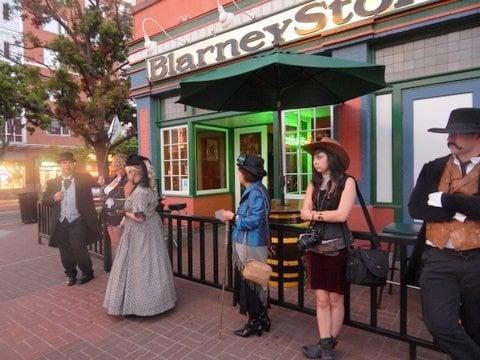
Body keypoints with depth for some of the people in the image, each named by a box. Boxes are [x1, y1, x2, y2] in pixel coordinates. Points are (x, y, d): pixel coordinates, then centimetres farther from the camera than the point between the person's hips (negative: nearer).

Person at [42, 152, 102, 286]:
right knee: (65, 251, 13)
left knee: (78, 248, -7)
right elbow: (44, 200, 12)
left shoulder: (84, 178, -1)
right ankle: (70, 274, 33)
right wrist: (53, 198, -9)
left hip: (77, 221, -4)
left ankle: (87, 272, 16)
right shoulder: (53, 183, 8)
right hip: (60, 223, 4)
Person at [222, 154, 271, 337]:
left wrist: (234, 217, -15)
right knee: (254, 283, 19)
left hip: (250, 246, -10)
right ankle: (262, 320, 35)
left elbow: (254, 220, -24)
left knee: (250, 283, 5)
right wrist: (234, 217, 6)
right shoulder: (253, 190, 11)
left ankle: (255, 323, 23)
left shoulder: (255, 192, -20)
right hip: (248, 244, 10)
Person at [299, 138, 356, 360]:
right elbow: (304, 213, 1)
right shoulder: (314, 184, 8)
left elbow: (341, 215, -16)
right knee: (321, 298, 9)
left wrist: (316, 214, -5)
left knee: (335, 298, 11)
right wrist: (326, 215, -14)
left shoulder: (347, 182, -7)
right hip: (315, 245, 4)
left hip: (337, 247, -4)